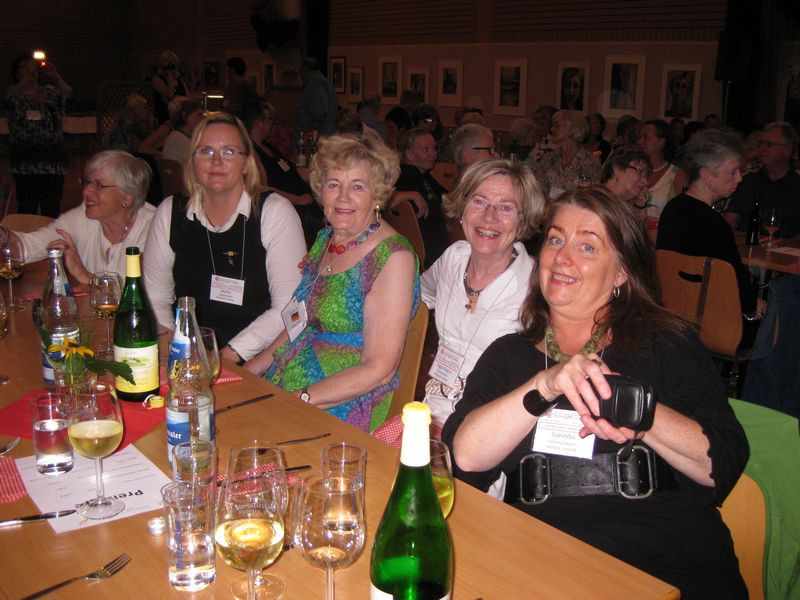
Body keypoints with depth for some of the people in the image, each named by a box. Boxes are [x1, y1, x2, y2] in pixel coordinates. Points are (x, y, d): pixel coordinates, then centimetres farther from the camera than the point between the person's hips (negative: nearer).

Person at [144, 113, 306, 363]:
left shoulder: (275, 212, -3)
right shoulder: (170, 213, 8)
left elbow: (290, 308, -9)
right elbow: (155, 299, 10)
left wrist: (228, 356, -14)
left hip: (256, 364, -3)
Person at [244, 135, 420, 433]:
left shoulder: (394, 257, -14)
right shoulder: (325, 240, 9)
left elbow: (378, 370, -18)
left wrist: (297, 399, -21)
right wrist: (248, 372, 7)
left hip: (347, 413, -7)